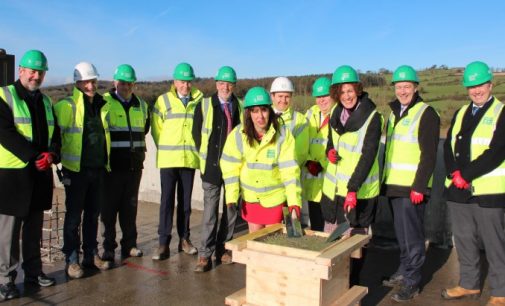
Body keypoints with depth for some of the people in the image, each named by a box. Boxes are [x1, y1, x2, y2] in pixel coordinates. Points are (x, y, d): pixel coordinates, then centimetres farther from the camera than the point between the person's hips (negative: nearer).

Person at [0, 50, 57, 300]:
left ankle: (33, 271, 23)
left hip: (40, 173, 6)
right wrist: (35, 156, -19)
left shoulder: (45, 101, 15)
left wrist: (51, 154, -7)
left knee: (34, 227, 13)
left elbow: (54, 133, 14)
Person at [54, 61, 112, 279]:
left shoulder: (102, 106, 11)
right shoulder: (67, 106, -9)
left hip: (98, 169, 6)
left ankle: (91, 254, 25)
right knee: (74, 216, 2)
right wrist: (56, 157, -14)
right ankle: (72, 260, 12)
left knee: (93, 214, 13)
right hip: (76, 170, -5)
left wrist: (106, 161, 20)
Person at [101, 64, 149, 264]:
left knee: (130, 206, 11)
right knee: (109, 206, 0)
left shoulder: (141, 105, 13)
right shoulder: (104, 103, -4)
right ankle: (108, 247, 9)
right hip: (112, 165, -4)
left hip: (134, 164, 5)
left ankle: (129, 244, 19)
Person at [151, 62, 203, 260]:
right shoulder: (163, 100, 2)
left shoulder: (199, 101, 3)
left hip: (190, 159, 1)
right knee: (167, 200, -2)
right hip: (168, 159, -1)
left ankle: (184, 239, 21)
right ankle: (164, 243, 3)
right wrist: (165, 149, 6)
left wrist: (196, 149, 4)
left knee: (185, 200, 10)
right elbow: (156, 128, 7)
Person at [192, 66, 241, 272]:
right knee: (210, 210, -3)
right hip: (212, 166, -2)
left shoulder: (240, 107, 4)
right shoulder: (204, 106, 3)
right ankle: (205, 255, 3)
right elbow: (196, 132, 8)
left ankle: (223, 248, 22)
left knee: (231, 208, 8)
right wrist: (205, 155, 5)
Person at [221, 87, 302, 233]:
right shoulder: (237, 135, -12)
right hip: (250, 197, 2)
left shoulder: (283, 135, -18)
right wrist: (231, 198, -11)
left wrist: (294, 202, -28)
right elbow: (230, 168, -7)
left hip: (275, 197, -2)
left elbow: (290, 170, -20)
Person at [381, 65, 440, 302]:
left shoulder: (426, 114, -7)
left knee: (412, 235, -3)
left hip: (412, 187, -7)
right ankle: (404, 271, 27)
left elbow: (429, 154, -13)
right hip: (394, 185, 7)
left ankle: (411, 282, 5)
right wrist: (384, 180, 16)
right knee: (401, 233, 15)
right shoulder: (394, 113, 16)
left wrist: (419, 186, -18)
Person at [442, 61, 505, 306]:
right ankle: (469, 284, 31)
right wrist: (454, 173, -9)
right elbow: (448, 146, 8)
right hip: (458, 190, 6)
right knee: (464, 240, 15)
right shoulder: (461, 114, 15)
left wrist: (465, 174, -16)